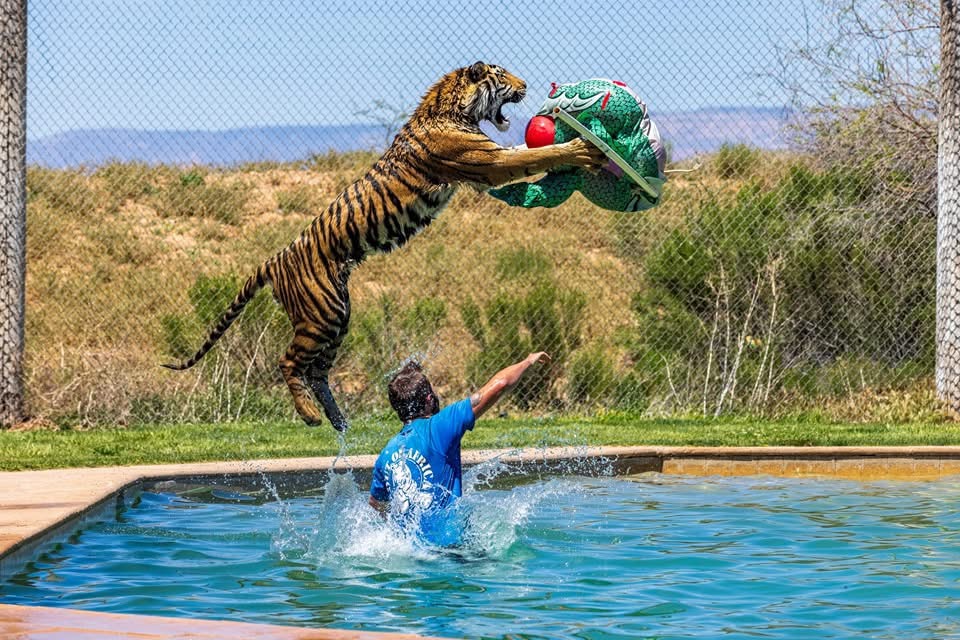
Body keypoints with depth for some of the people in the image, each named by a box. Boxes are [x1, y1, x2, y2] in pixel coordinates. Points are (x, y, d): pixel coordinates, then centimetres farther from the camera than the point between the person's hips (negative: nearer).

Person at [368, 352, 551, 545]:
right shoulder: (437, 429, -8)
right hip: (449, 542, -7)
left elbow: (375, 502, 28)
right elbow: (498, 386, -7)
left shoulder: (386, 453, 11)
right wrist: (528, 361, 9)